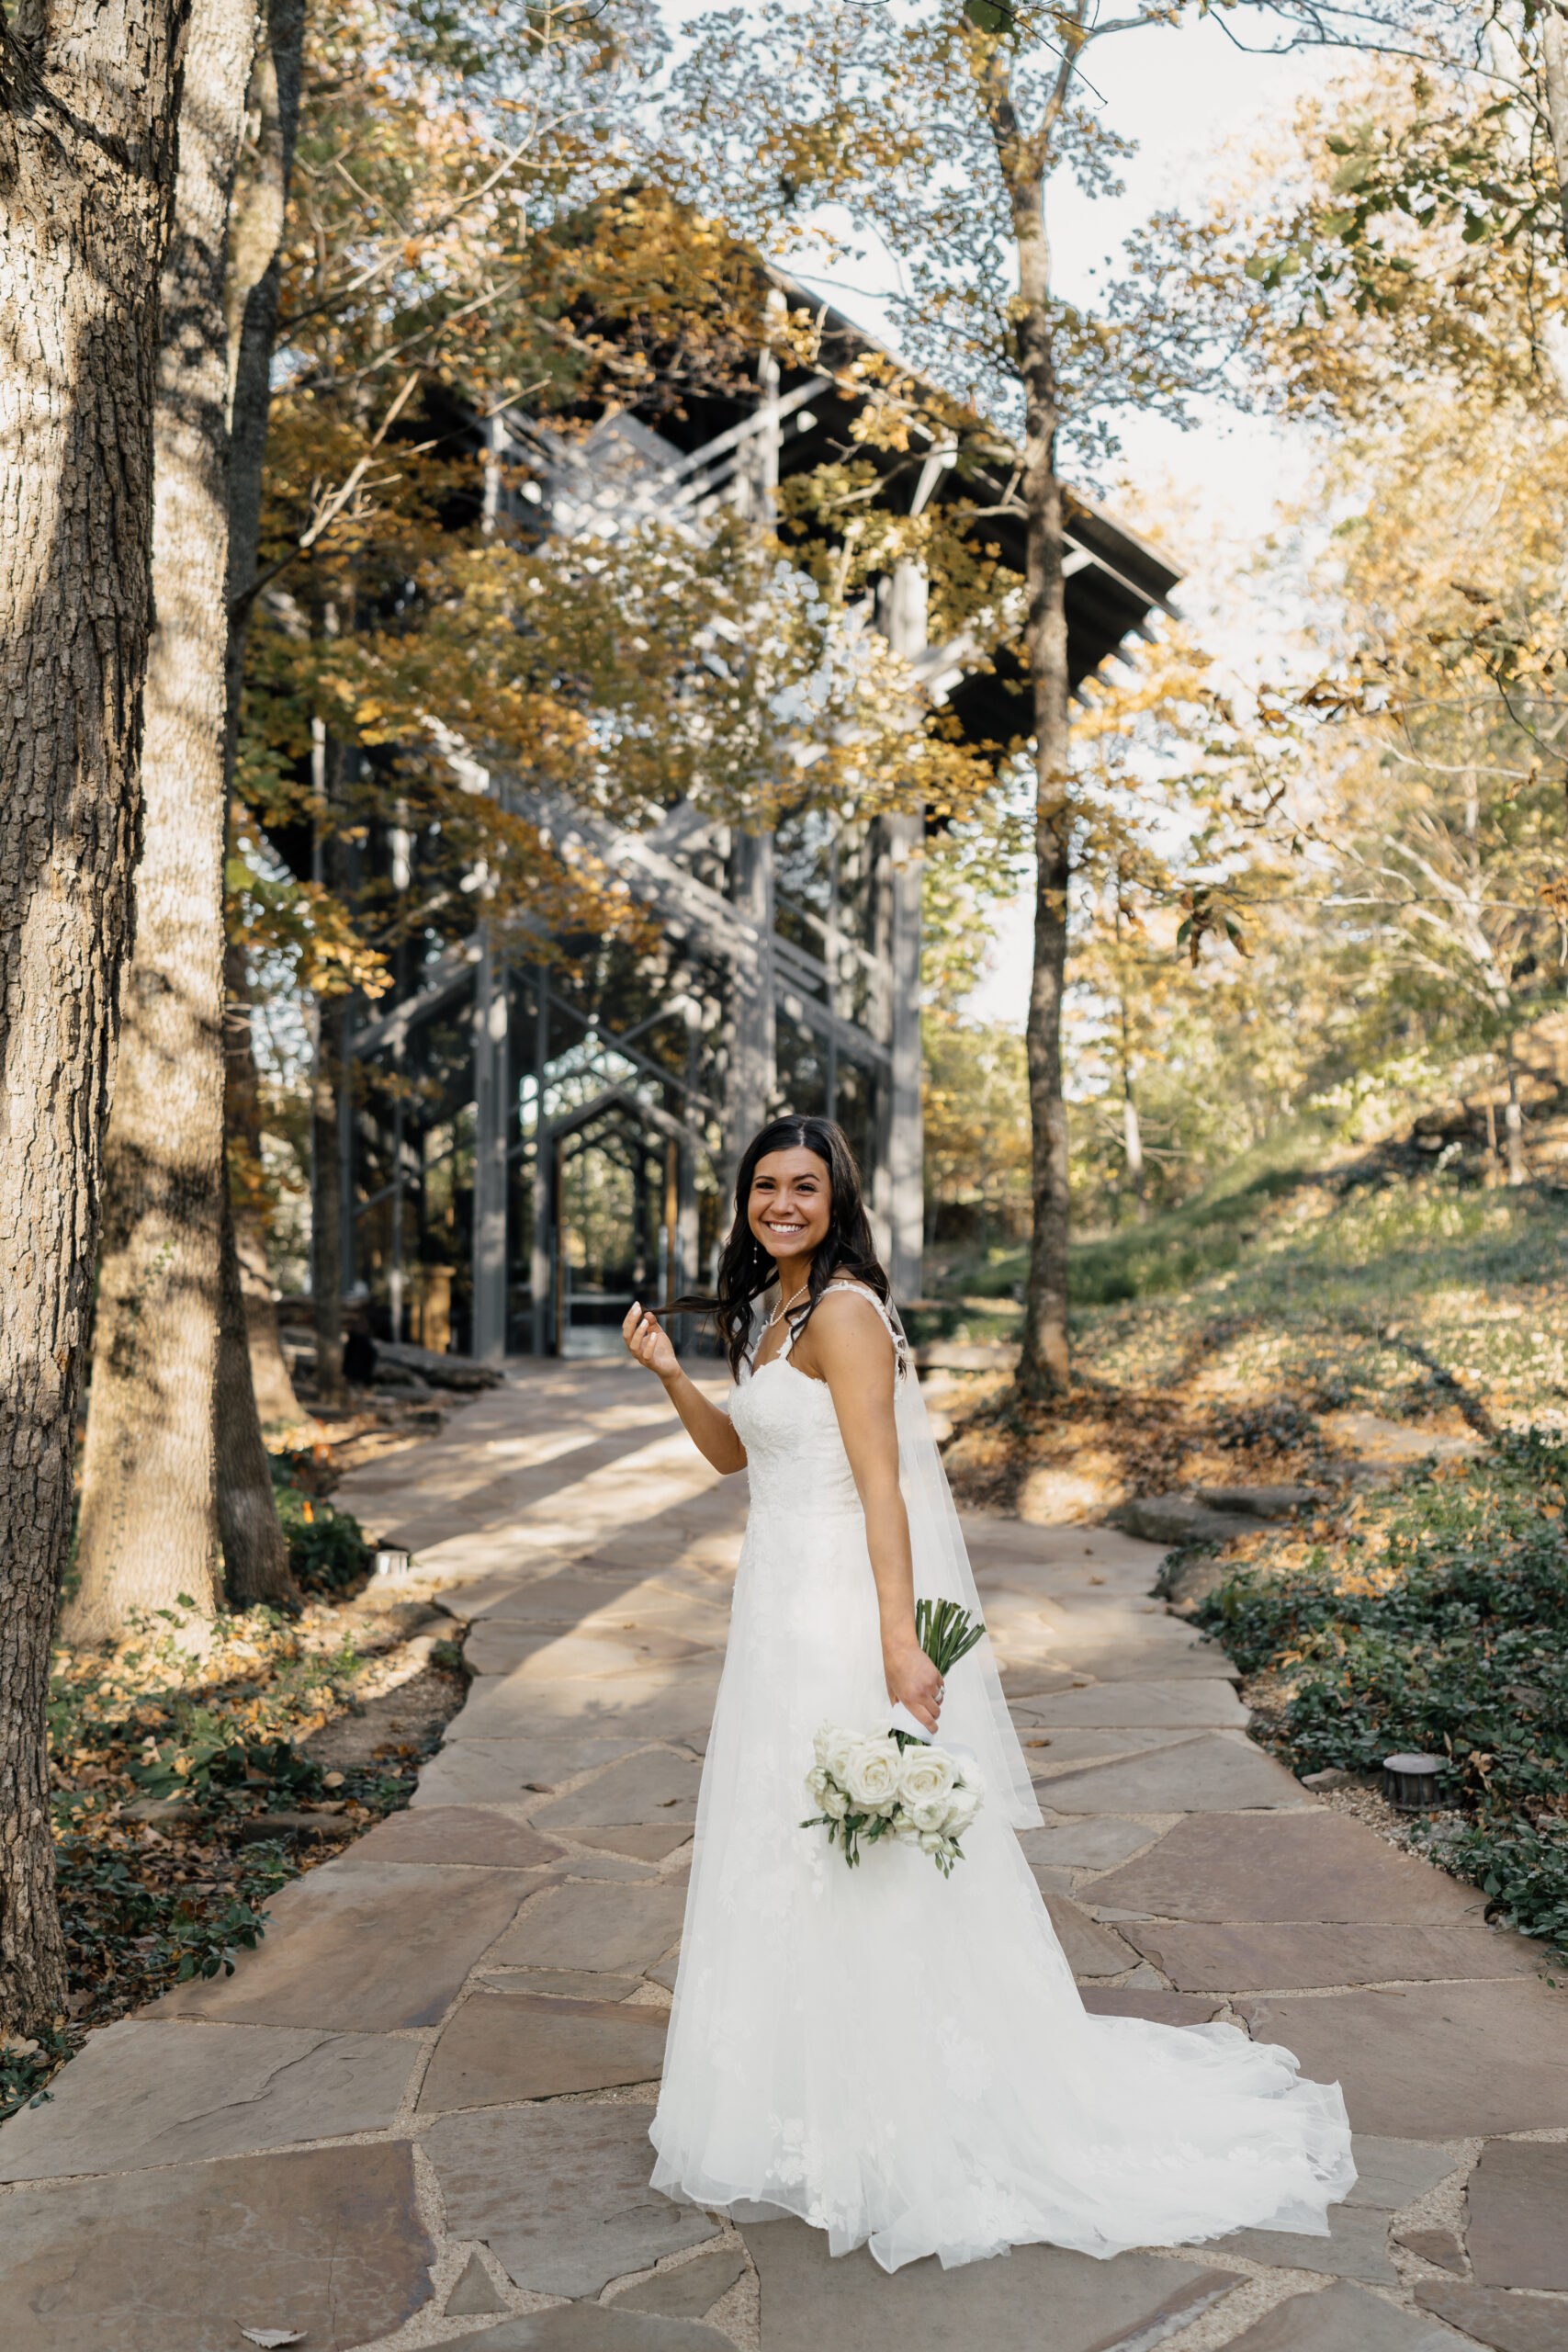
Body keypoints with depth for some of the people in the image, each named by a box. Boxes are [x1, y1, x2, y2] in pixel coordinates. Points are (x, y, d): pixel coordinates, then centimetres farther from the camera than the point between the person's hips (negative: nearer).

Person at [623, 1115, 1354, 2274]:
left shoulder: (843, 1311, -15)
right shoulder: (767, 1311, 13)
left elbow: (882, 1484, -22)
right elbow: (738, 1454, 21)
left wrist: (899, 1638, -28)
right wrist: (669, 1373, 8)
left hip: (844, 1608, -9)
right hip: (785, 1609, 10)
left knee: (852, 1861, -1)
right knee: (791, 1853, 17)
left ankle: (894, 2124, 15)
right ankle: (811, 2100, 32)